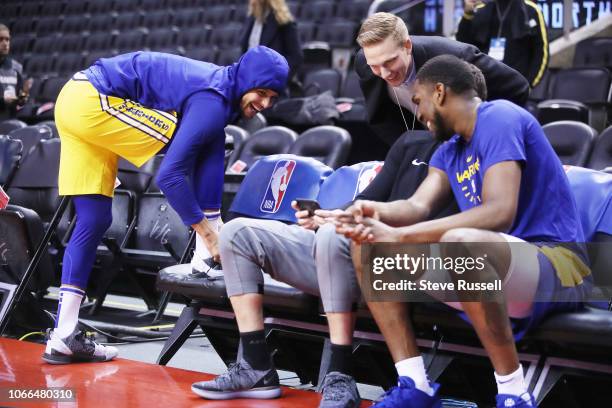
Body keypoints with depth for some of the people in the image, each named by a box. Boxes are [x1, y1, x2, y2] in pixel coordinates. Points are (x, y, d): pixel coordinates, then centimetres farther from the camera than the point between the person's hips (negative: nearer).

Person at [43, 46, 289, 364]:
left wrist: (213, 230, 9)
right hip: (92, 101, -10)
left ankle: (64, 338, 12)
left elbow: (210, 161, 10)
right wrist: (208, 233, -15)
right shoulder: (212, 102, -18)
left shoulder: (220, 89, 11)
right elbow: (169, 175, -22)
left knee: (93, 220, 9)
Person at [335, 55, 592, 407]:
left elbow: (499, 214, -26)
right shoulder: (449, 151, 16)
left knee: (458, 244, -40)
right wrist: (377, 212, -21)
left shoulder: (499, 119, -12)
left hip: (557, 264, -9)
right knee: (368, 246, 1)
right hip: (495, 272, 9)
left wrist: (401, 236, -29)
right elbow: (419, 206, 2)